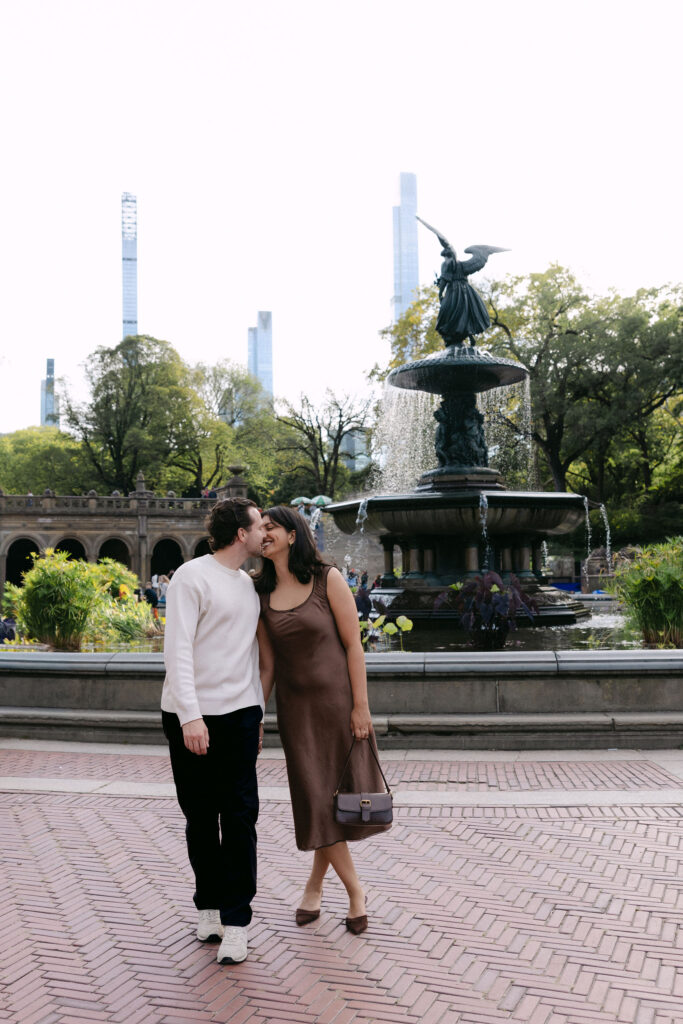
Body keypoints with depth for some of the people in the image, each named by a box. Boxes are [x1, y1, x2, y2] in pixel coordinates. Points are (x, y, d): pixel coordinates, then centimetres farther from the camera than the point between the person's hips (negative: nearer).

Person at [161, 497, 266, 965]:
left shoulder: (248, 585, 14)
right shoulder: (193, 577, -8)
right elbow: (178, 649, -15)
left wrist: (258, 710, 19)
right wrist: (190, 715, -22)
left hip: (239, 714, 5)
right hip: (192, 717, -5)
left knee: (240, 817, 0)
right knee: (200, 818, 9)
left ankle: (236, 920, 9)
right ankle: (210, 906, 26)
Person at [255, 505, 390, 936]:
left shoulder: (328, 579, -6)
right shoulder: (262, 594, 3)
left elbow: (353, 644, -8)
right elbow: (266, 665, 6)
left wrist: (361, 705, -11)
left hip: (338, 700, -2)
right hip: (295, 707, 2)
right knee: (317, 800, 1)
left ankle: (316, 882, 29)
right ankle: (355, 889, 20)